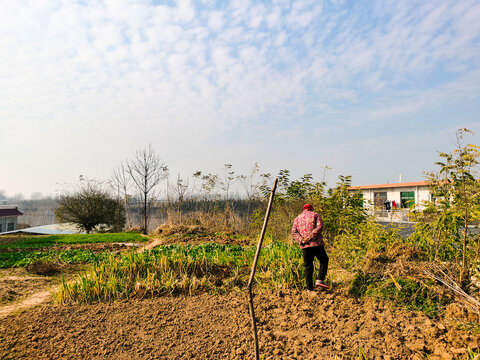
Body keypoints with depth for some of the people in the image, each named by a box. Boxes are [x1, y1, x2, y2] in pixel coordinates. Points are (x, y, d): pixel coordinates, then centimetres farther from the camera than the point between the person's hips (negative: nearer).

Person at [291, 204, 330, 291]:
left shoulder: (297, 218, 17)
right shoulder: (315, 215, 8)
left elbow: (294, 232, 2)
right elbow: (319, 227, -10)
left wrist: (301, 240, -9)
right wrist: (310, 237, -16)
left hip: (305, 246, 3)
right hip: (317, 244, -3)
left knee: (308, 266, 8)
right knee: (324, 260, 16)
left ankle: (310, 288, 8)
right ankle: (320, 280, 1)